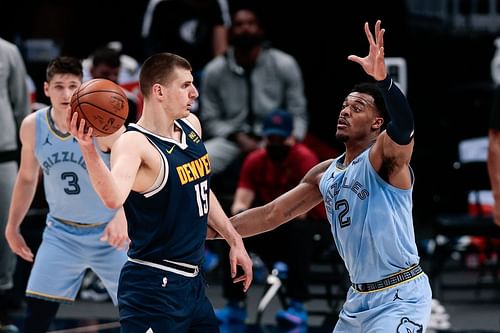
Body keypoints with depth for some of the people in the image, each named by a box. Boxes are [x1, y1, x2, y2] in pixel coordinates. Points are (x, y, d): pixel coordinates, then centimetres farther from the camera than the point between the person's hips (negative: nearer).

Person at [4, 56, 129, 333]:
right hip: (61, 233, 2)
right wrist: (12, 227, 17)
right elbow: (27, 178, 12)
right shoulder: (32, 126, -6)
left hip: (108, 234, -2)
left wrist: (122, 216, -41)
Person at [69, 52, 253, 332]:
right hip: (154, 289, -9)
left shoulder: (192, 125, 7)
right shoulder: (135, 144, -19)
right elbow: (114, 198, -40)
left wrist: (235, 240, 22)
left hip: (193, 283, 9)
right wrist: (89, 149, -53)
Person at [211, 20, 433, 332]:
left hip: (400, 298, -8)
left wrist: (383, 79, -53)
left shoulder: (385, 156, -12)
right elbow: (271, 214, 16)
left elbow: (403, 128, -35)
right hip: (359, 297, 8)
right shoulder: (325, 174, 11)